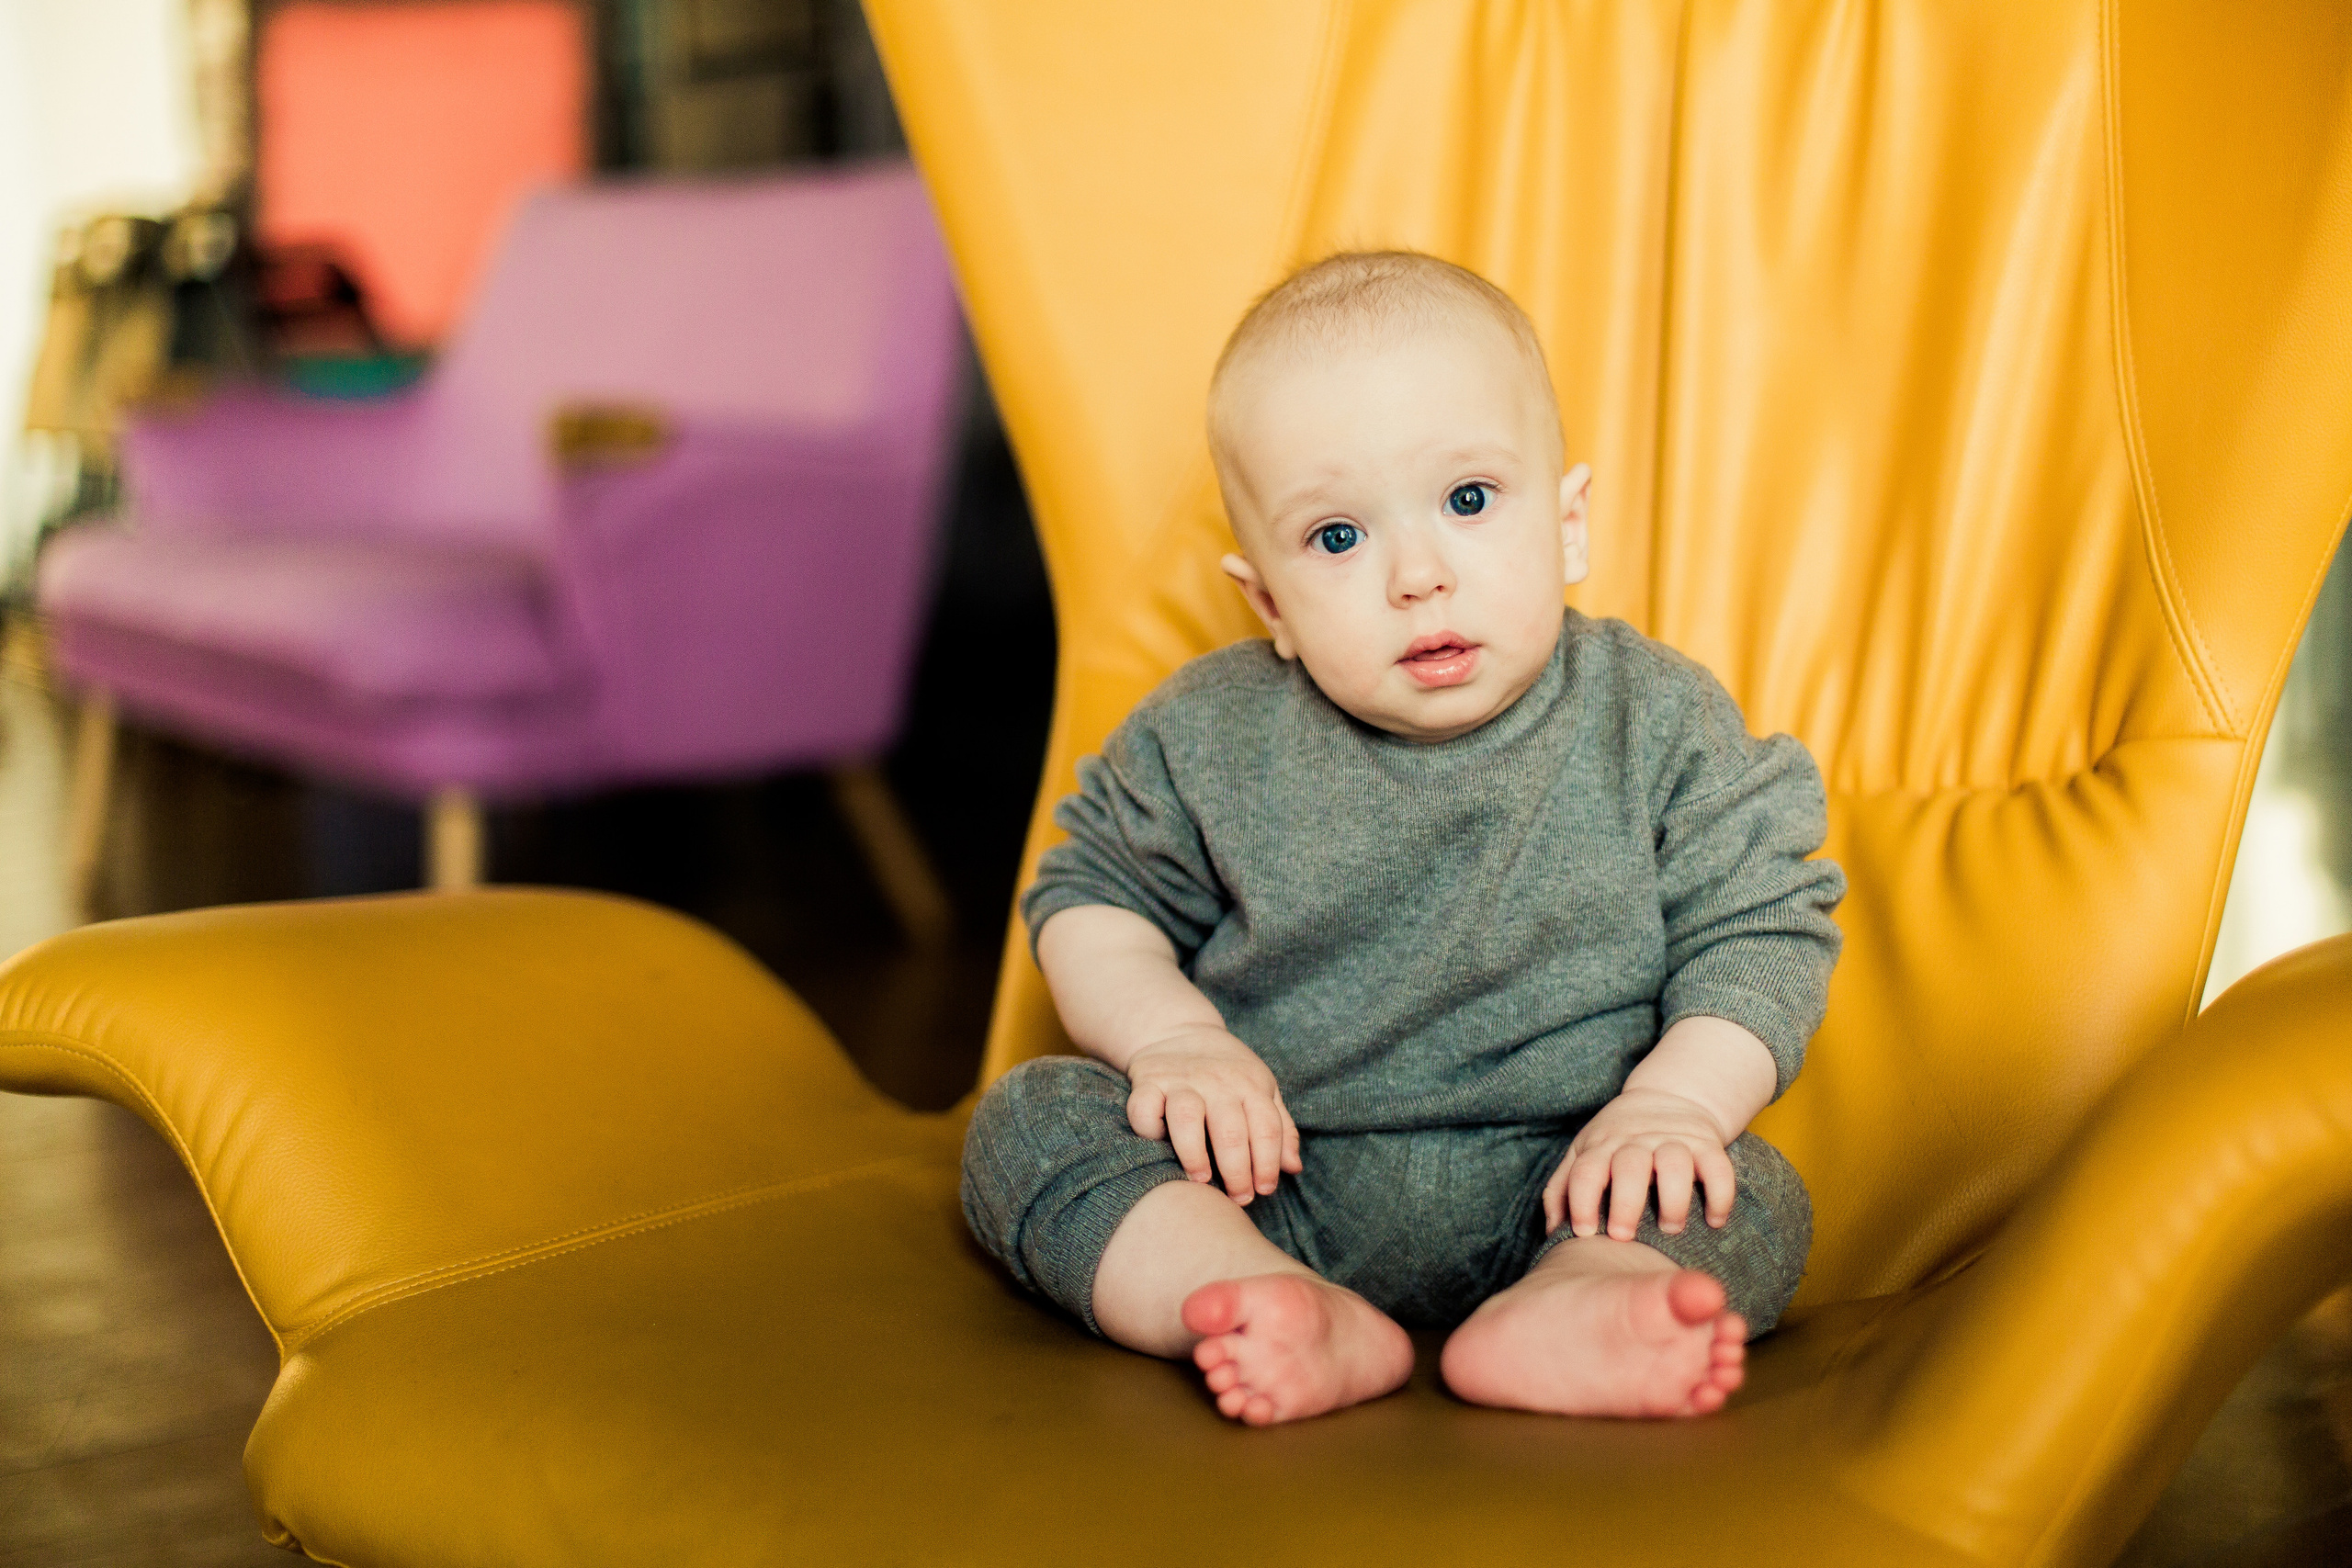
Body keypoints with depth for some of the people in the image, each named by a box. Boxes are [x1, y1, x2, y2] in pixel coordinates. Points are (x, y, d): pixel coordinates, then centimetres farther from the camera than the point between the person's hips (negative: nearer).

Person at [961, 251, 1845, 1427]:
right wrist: (1171, 1037, -9)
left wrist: (1675, 1103, -18)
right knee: (1028, 1121, -19)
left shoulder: (1659, 726, -4)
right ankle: (1309, 1323, -36)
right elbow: (1092, 893, 9)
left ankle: (1563, 1311, -48)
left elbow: (1762, 932, -2)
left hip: (1548, 1194, 0)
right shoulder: (1211, 740, -2)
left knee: (1753, 1199, -22)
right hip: (1272, 1186, 1)